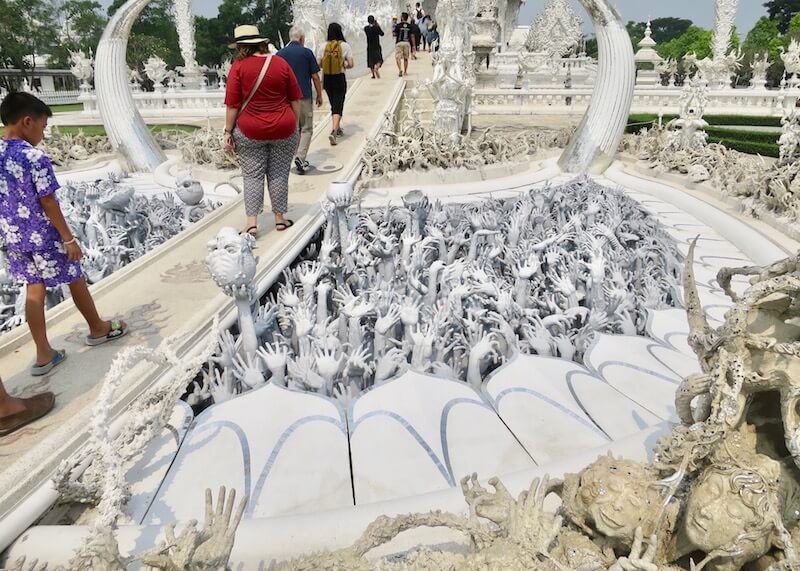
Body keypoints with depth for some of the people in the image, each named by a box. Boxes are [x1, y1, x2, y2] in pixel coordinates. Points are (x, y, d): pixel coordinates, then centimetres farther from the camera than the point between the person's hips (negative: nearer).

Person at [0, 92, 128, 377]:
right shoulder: (34, 158, -20)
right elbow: (48, 203, -19)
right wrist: (69, 239, -13)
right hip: (44, 236, -7)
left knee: (34, 290, 10)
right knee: (75, 280, 12)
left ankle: (43, 355, 14)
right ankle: (98, 328, 31)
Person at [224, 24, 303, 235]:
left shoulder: (239, 66, -6)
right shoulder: (281, 63, 1)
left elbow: (232, 104, -7)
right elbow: (295, 100, 4)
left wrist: (228, 132, 0)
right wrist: (294, 125, 13)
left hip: (250, 131, -2)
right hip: (283, 130, 2)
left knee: (252, 176, 6)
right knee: (279, 175, 9)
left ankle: (252, 222, 0)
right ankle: (280, 219, 17)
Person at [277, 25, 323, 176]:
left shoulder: (280, 54, 4)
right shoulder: (307, 53, -5)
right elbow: (315, 76, -4)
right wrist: (319, 95, 7)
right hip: (304, 96, -4)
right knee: (306, 129, 4)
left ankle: (299, 158, 19)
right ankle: (300, 157, -13)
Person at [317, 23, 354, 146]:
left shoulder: (323, 46, -3)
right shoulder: (345, 46, -8)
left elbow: (319, 64, -2)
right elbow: (350, 65, -11)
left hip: (327, 79, 3)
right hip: (340, 79, -3)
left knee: (334, 105, 20)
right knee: (338, 106, 0)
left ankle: (338, 128, 34)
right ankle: (334, 131, -17)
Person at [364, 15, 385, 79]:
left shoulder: (366, 28, -5)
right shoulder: (377, 27, -12)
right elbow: (382, 34, 3)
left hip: (369, 47, 3)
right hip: (377, 46, -2)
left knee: (371, 61, 12)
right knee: (379, 60, 7)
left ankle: (373, 74, 12)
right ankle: (376, 68, -23)